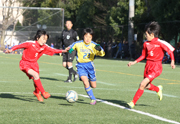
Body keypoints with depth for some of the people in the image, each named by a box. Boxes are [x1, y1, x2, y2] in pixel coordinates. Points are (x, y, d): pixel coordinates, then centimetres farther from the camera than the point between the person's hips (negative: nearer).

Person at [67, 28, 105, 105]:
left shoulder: (94, 45, -5)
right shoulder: (78, 44, -4)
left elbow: (102, 54, -12)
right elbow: (70, 48, 11)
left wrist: (99, 49, -34)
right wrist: (69, 49, -12)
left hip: (89, 65, 1)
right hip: (81, 65, -1)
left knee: (93, 86, 6)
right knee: (85, 82, -22)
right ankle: (93, 99, -10)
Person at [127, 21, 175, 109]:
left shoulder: (160, 43, -12)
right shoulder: (146, 43, 4)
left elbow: (170, 51, -4)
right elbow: (143, 56, 14)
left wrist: (172, 62, -12)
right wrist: (134, 62, 5)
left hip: (156, 67, -7)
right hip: (148, 65, 7)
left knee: (142, 84, -17)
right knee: (147, 86, 13)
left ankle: (133, 102, -12)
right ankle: (158, 89, 46)